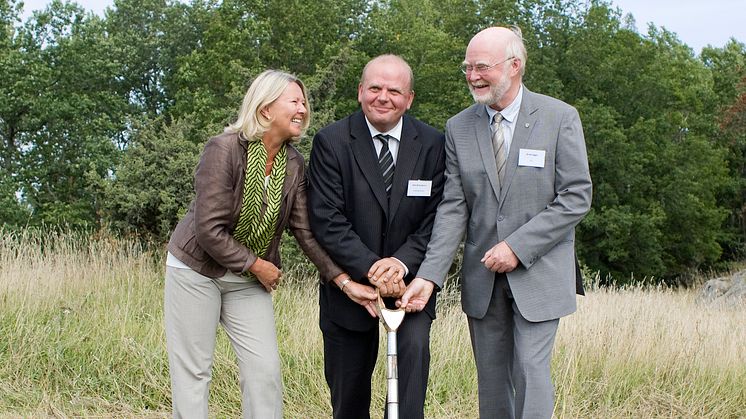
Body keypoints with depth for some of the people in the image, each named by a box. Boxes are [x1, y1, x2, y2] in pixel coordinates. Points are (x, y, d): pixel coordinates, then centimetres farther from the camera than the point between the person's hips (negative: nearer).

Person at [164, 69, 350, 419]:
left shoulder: (294, 163, -4)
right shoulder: (223, 150, -20)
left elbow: (306, 230, -3)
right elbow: (209, 229, -23)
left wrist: (343, 278, -12)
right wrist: (258, 265, -15)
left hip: (249, 281, 5)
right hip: (196, 271, -5)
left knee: (266, 369, 1)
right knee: (193, 372, 2)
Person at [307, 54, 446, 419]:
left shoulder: (432, 144, -4)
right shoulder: (331, 142, -9)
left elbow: (435, 218, -6)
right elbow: (326, 218, -15)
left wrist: (403, 262, -23)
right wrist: (371, 269, -23)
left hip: (410, 277, 1)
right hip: (350, 283, 0)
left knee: (415, 345, -23)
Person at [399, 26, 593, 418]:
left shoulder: (560, 118, -6)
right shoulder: (458, 127, 3)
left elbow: (576, 197, -9)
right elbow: (453, 207, -1)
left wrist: (518, 247, -17)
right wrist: (429, 275, -13)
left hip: (538, 273, -3)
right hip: (483, 276, 3)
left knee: (530, 372, -6)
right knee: (491, 379, 11)